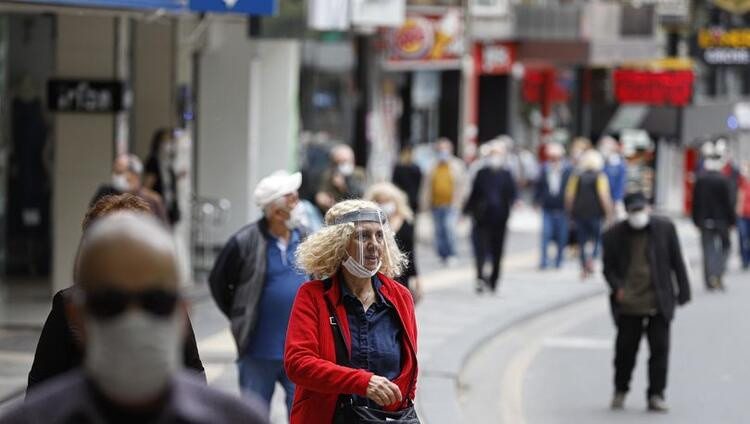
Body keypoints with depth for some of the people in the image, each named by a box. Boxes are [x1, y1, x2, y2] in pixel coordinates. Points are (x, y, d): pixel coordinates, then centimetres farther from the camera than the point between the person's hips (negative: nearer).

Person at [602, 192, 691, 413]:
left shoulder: (664, 228, 2)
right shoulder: (614, 235, 1)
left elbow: (677, 262, 7)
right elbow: (609, 268, 7)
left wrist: (683, 293, 4)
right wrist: (617, 288, -11)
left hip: (659, 303, 0)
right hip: (629, 304, 0)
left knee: (660, 349, -1)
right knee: (625, 349, 5)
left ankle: (656, 395, 7)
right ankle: (620, 390, 25)